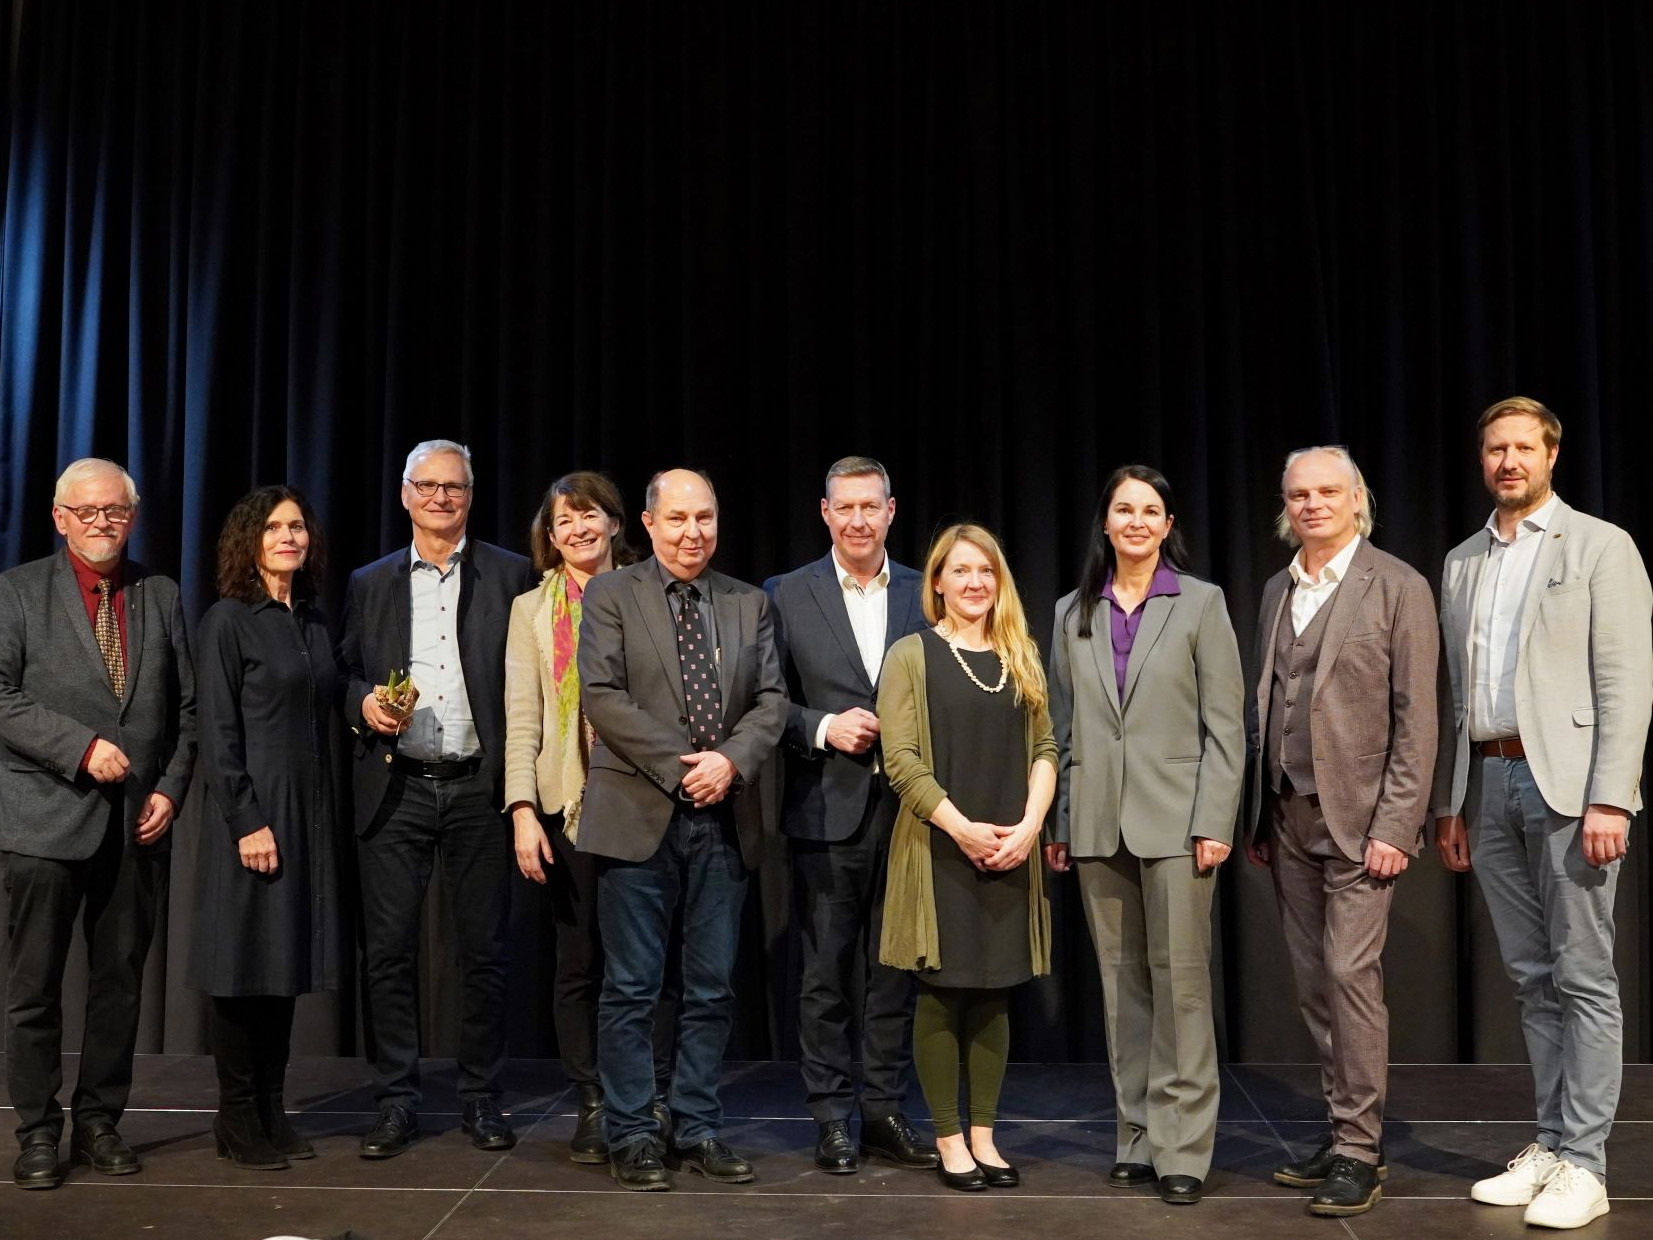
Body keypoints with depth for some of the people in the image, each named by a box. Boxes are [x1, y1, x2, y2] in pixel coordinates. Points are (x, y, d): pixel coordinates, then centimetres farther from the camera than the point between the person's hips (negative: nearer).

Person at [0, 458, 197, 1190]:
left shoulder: (162, 596, 12)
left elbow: (186, 708, 11)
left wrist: (170, 789, 0)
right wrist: (83, 746, -17)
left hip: (137, 823, 3)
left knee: (120, 982, 8)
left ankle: (100, 1122, 19)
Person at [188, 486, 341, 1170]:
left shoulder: (314, 622, 13)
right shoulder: (228, 621, -7)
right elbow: (217, 733, -12)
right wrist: (247, 822, -17)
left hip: (310, 812, 7)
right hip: (251, 811, -6)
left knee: (288, 962, 10)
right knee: (246, 964, 0)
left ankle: (272, 1111, 20)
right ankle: (237, 1120, 12)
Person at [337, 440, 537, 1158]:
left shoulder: (510, 577, 7)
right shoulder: (369, 585, 13)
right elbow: (342, 674, 15)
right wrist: (362, 703, -7)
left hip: (480, 786, -1)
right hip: (396, 787, 2)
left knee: (484, 950, 4)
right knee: (388, 951, 2)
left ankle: (481, 1100, 17)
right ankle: (396, 1104, 14)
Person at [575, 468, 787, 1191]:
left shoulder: (750, 604, 12)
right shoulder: (611, 595, 2)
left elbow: (771, 700, 6)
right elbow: (602, 696, -8)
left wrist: (731, 761, -12)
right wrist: (680, 765, -14)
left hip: (723, 818, 4)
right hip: (639, 814, -3)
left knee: (712, 988, 8)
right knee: (631, 988, 2)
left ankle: (697, 1130, 19)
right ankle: (632, 1136, 13)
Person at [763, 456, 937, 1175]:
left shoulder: (926, 595, 8)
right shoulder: (788, 596, 3)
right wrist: (824, 728, -13)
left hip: (906, 804, 2)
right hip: (827, 807, -2)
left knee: (894, 964, 8)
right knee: (826, 967, 5)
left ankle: (885, 1109, 20)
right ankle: (832, 1117, 15)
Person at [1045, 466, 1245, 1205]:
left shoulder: (1200, 604, 2)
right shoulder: (1073, 613, 11)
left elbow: (1225, 724, -2)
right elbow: (1063, 726, 12)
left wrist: (1214, 824, -9)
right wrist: (1058, 823, 8)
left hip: (1173, 819, -3)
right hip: (1097, 825, 3)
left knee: (1180, 980, -3)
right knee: (1121, 983, 9)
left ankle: (1181, 1148, 5)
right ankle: (1137, 1138, 18)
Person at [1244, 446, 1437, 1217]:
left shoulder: (1397, 588, -4)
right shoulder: (1277, 591, 14)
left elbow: (1416, 718, -9)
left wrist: (1395, 826, -15)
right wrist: (1257, 817, 12)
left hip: (1357, 816, -6)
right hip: (1287, 817, 6)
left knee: (1351, 973, -8)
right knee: (1313, 981, 9)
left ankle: (1359, 1152, 2)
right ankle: (1344, 1135, 19)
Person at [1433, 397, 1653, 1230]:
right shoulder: (1461, 562, 15)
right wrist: (1448, 801, 11)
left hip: (1566, 779, -5)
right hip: (1488, 784, 5)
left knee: (1582, 974, -2)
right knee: (1530, 975, 10)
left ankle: (1583, 1162, 3)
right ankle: (1549, 1142, 18)